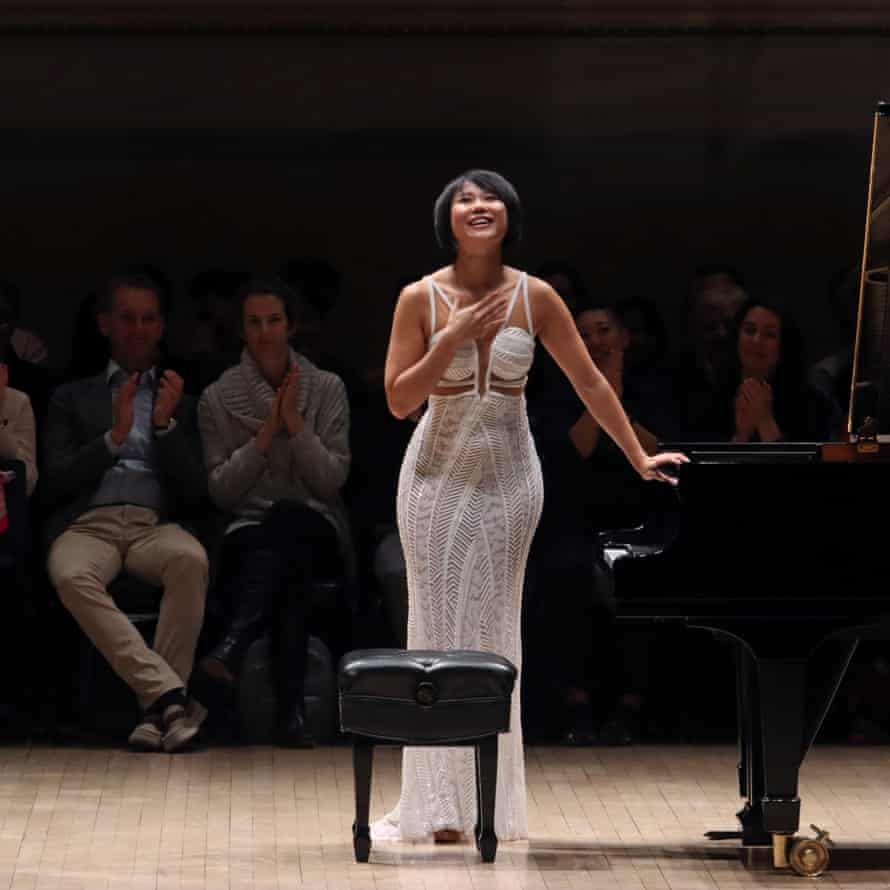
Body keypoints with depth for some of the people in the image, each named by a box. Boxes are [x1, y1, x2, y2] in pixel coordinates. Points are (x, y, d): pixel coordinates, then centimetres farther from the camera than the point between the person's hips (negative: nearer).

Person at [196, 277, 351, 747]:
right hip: (249, 528, 0)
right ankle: (290, 709, -51)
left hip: (315, 527, 0)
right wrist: (266, 433, -10)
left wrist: (296, 423, -12)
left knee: (287, 516, -40)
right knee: (289, 569, -39)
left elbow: (332, 479, 0)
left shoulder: (327, 389, 7)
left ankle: (232, 647, -58)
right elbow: (221, 490, 0)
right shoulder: (218, 398, 7)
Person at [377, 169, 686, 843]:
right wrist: (452, 339, -19)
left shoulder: (535, 298, -4)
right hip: (439, 475, -1)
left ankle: (491, 800, 8)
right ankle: (441, 804, 5)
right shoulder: (422, 299, -7)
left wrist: (640, 459, 2)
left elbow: (590, 383, 2)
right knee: (439, 626, 0)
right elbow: (399, 400, -8)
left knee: (493, 625, 4)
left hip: (508, 475, 1)